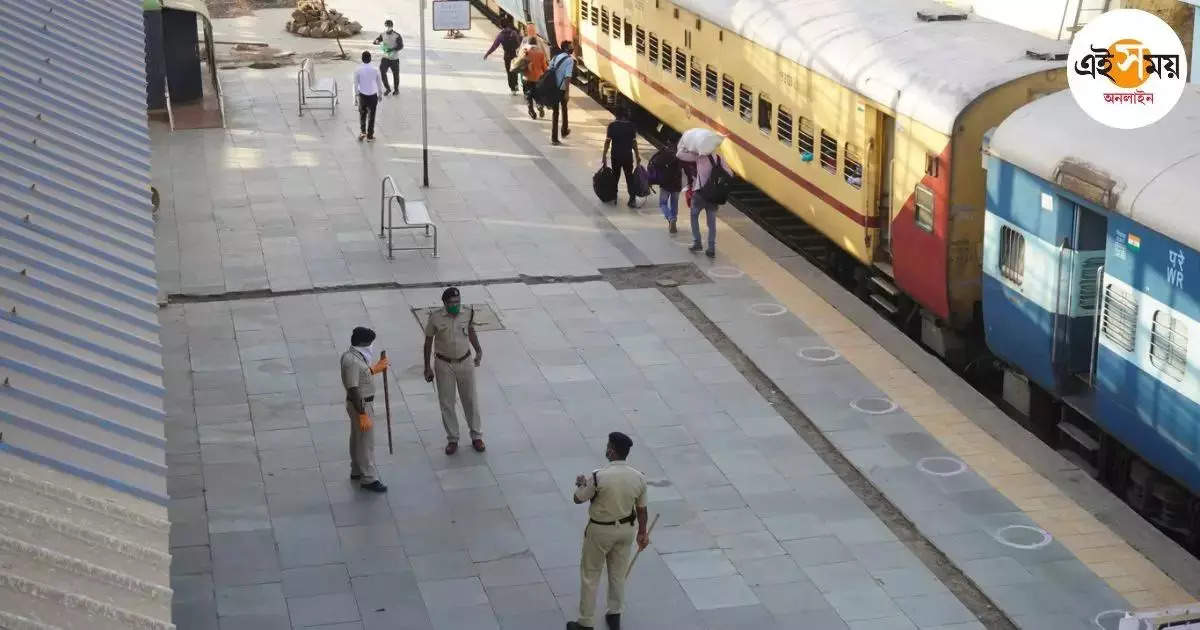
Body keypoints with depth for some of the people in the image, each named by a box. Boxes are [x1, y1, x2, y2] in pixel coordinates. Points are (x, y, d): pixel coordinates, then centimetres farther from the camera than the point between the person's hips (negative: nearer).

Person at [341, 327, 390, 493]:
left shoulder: (351, 355, 3)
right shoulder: (352, 361, -27)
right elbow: (353, 389, -28)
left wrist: (375, 369, 12)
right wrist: (363, 415, -26)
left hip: (360, 403, 10)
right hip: (361, 405, -10)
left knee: (357, 438, 21)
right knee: (366, 442, -1)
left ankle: (357, 471, 35)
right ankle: (368, 479, 6)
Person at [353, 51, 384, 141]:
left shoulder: (358, 70, -10)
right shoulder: (375, 70, -8)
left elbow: (356, 84, -4)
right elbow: (379, 83, 2)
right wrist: (380, 94, 16)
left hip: (362, 95, 0)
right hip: (373, 95, 0)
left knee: (362, 114, 22)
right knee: (371, 115, 10)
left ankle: (362, 131, 10)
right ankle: (370, 136, 15)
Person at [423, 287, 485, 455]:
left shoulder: (467, 313, -8)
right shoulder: (436, 318, -15)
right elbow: (428, 341, -4)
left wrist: (479, 351, 0)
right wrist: (427, 367, -3)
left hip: (465, 362, 2)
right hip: (444, 365, -2)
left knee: (471, 401, 11)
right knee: (446, 403, 7)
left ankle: (476, 436, 26)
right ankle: (452, 439, 21)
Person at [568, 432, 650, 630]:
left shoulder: (598, 477, -27)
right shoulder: (639, 478, -13)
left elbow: (578, 499, -12)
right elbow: (641, 509, 0)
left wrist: (581, 484, 9)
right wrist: (642, 532, 15)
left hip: (600, 531, -4)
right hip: (626, 529, 4)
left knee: (590, 576, 12)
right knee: (618, 574, 22)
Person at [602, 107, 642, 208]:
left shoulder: (612, 126, -7)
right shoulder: (632, 126, -4)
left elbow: (607, 141, -8)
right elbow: (634, 143, -2)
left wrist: (604, 155, -2)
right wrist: (637, 156, 7)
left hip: (616, 155, 0)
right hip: (628, 155, 0)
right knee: (629, 177, 5)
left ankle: (614, 197, 20)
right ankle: (631, 199, -1)